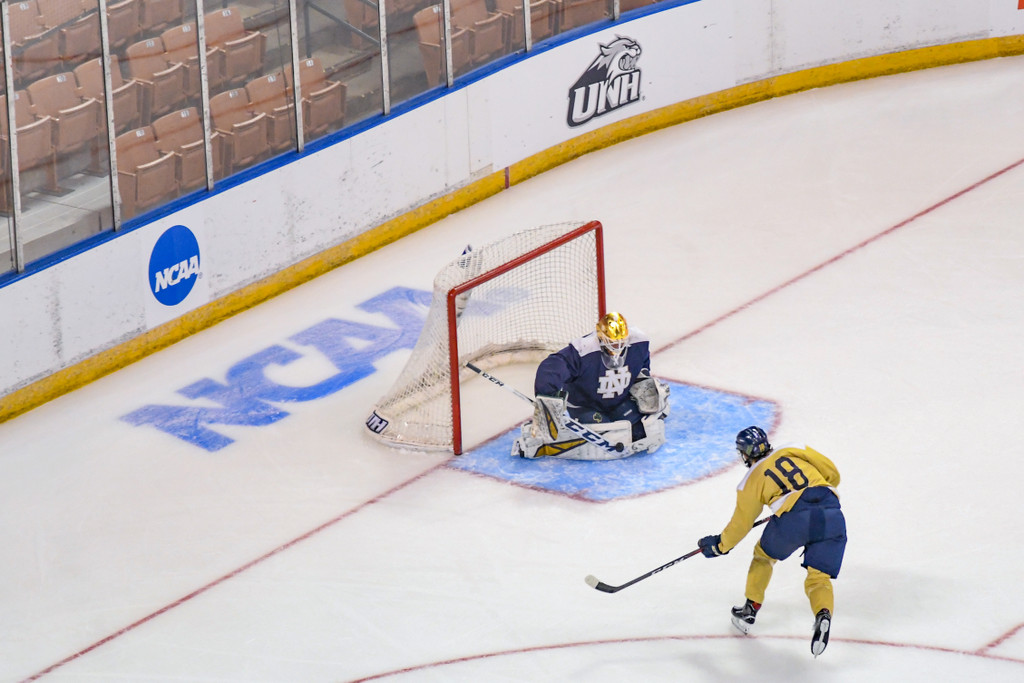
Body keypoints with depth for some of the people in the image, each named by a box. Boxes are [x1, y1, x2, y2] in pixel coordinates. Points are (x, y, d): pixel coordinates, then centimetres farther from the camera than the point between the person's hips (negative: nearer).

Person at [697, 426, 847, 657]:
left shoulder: (751, 480, 17)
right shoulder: (795, 450, 23)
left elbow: (741, 523, 21)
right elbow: (832, 474, 19)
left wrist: (719, 545, 37)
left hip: (793, 518, -2)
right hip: (831, 512, 2)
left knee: (764, 555, 28)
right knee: (818, 577, 8)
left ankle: (751, 609, 33)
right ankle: (823, 615, -22)